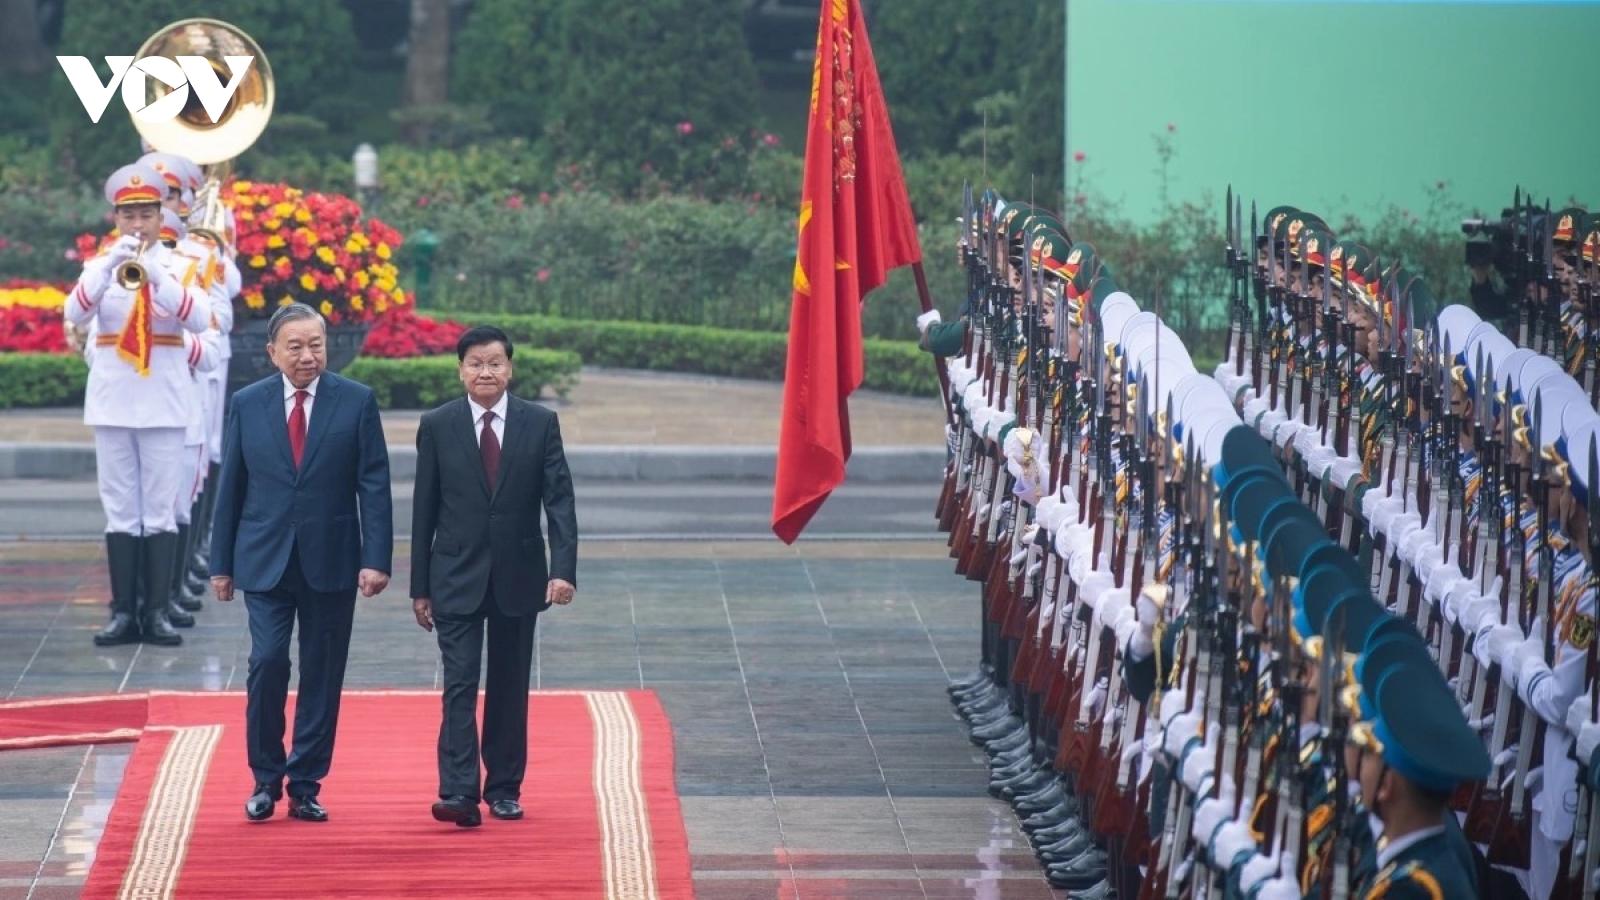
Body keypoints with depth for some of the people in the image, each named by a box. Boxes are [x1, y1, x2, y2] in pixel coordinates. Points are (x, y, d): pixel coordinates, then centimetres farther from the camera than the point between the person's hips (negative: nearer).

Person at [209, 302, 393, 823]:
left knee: (322, 676, 4)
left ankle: (305, 785, 13)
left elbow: (374, 485, -2)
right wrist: (222, 563, 6)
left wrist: (376, 559, -10)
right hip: (265, 560, 0)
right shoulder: (247, 404, 4)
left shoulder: (357, 402, 0)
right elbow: (231, 487, 7)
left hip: (330, 561, 0)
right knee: (267, 663, -10)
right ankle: (266, 780, 5)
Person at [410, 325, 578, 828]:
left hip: (518, 576, 1)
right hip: (457, 578, -1)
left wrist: (563, 569, -15)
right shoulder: (437, 427, 1)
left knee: (510, 688, 8)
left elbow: (559, 500, -3)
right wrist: (420, 587, 1)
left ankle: (504, 789, 18)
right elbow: (424, 510, 3)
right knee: (459, 685, -9)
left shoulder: (540, 424, 1)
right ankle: (458, 793, -15)